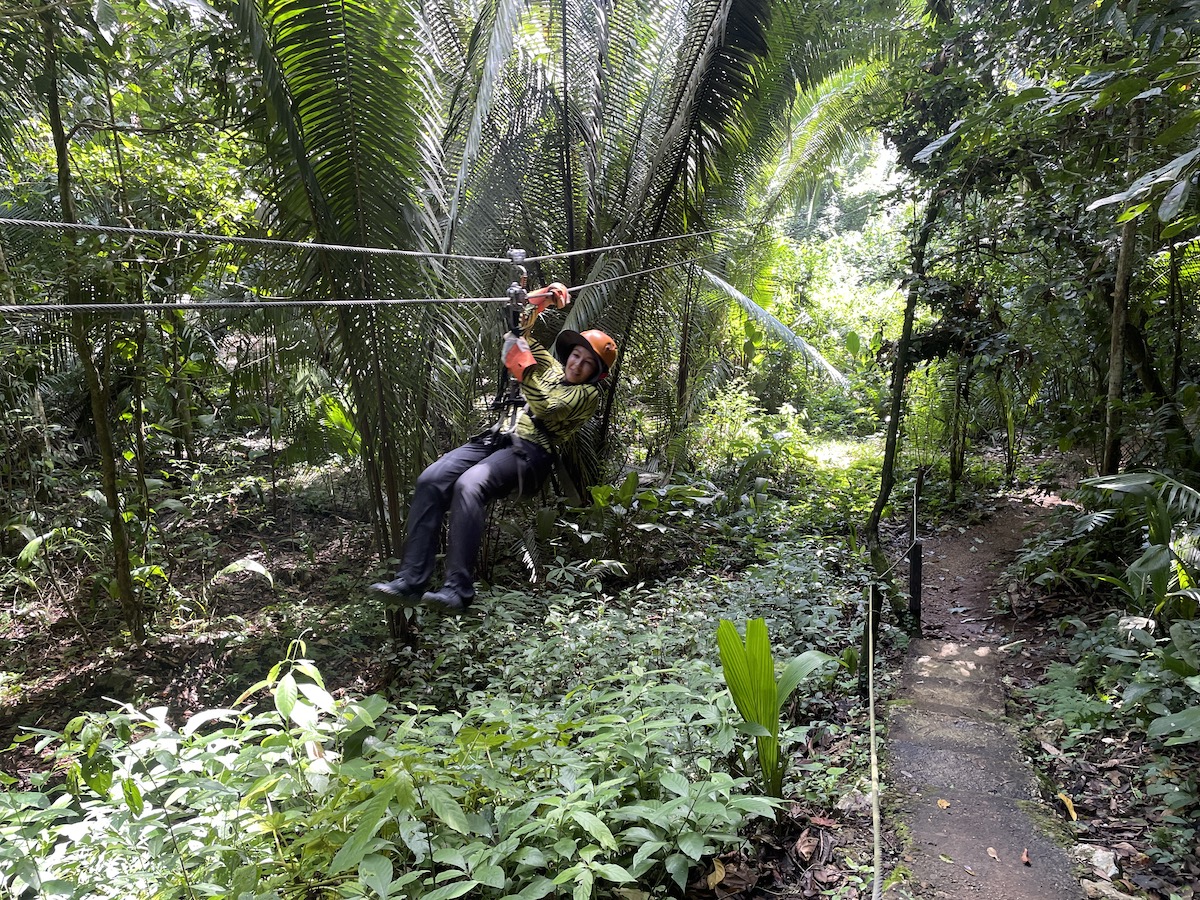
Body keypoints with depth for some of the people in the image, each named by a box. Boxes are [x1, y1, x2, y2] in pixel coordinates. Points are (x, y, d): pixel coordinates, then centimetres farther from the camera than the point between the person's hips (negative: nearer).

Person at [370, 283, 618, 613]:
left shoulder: (588, 394, 6)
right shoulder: (552, 367, 26)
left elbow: (546, 407, -11)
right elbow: (522, 335, 29)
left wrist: (524, 369, -17)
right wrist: (537, 301, 13)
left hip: (530, 452, -7)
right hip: (498, 438, 7)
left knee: (468, 486, -36)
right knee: (430, 481, -18)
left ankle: (458, 589, -36)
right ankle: (410, 580, -21)